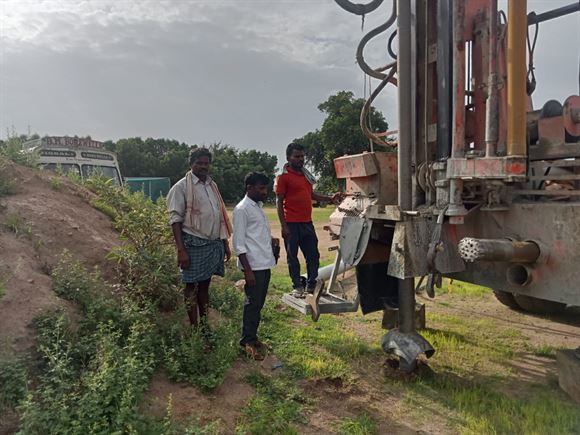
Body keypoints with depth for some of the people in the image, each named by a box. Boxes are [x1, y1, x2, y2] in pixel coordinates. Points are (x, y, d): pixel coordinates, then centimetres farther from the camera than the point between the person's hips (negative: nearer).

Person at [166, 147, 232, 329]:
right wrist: (181, 250, -17)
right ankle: (194, 328, 13)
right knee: (191, 286, 4)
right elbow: (175, 219, -11)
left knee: (205, 284, 15)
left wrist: (225, 243, 15)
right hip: (194, 244, -6)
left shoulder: (212, 185, 13)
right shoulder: (181, 187, -7)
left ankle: (204, 324, 25)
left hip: (214, 244, 6)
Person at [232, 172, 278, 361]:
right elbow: (238, 243, -15)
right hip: (253, 265, -9)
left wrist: (271, 239, 5)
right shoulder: (242, 209, -12)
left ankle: (251, 337, 26)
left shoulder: (258, 206, 15)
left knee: (259, 303, 14)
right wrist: (248, 270, -18)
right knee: (253, 304, -1)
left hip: (265, 263, 9)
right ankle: (248, 342, 11)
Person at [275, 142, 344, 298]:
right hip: (291, 224, -7)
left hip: (307, 222, 7)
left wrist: (330, 198, 10)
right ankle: (297, 287, 16)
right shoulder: (283, 177, -7)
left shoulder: (305, 174, 14)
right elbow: (279, 202, -9)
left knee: (313, 255, 9)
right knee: (292, 256, 5)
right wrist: (284, 226, -14)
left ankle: (311, 285, 20)